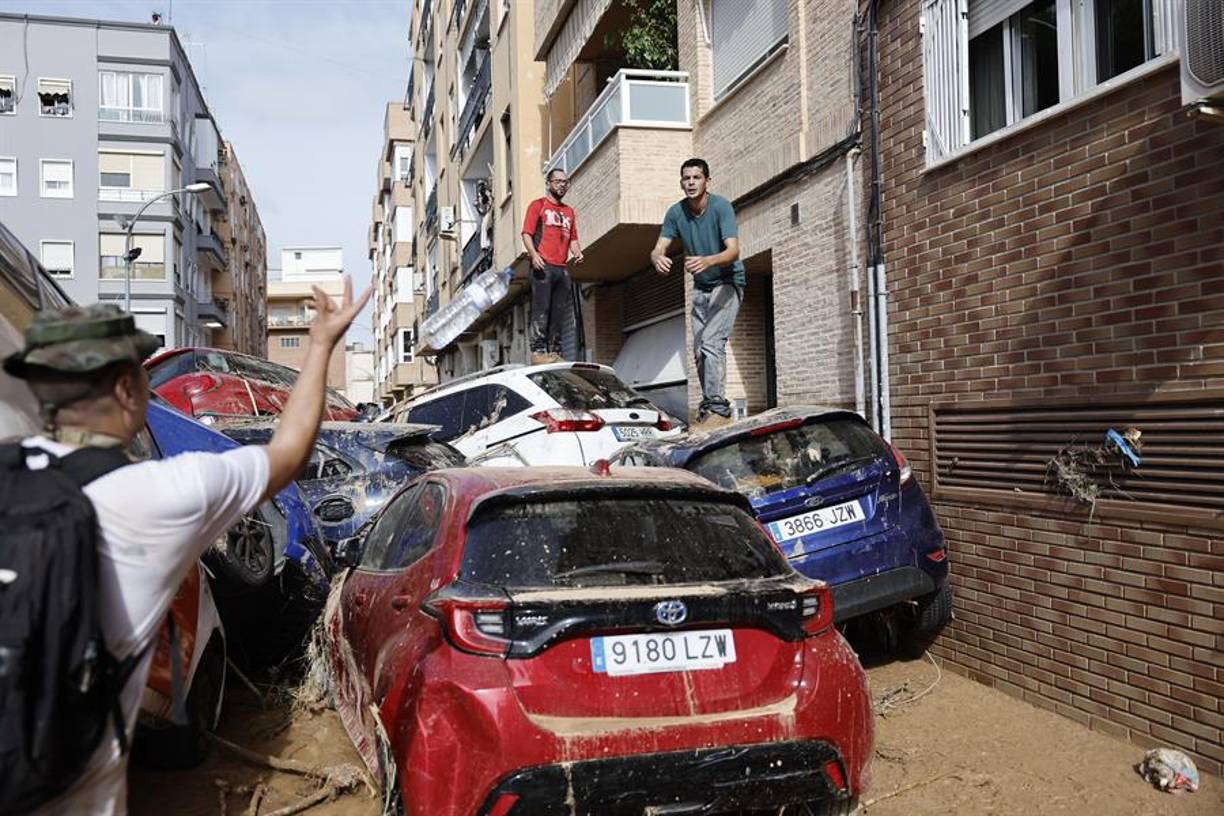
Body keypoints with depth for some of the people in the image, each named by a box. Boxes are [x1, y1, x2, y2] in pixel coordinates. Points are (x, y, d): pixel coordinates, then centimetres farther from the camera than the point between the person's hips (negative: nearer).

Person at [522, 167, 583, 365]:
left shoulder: (568, 211, 24)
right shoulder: (538, 205, 6)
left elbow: (573, 238, 24)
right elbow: (527, 234, -2)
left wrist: (577, 252, 1)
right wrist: (534, 254, -19)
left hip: (562, 269, 6)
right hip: (543, 266, -6)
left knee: (559, 313, 4)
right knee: (541, 310, -11)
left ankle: (555, 352, 8)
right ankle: (538, 351, -12)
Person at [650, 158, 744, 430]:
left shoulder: (721, 207, -20)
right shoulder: (676, 212, -6)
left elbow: (733, 251, -30)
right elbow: (658, 248, -12)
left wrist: (706, 261, -50)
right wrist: (658, 258, -37)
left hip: (727, 282, -6)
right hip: (701, 286, 6)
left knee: (712, 342, -22)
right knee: (699, 351, 8)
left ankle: (718, 409, -22)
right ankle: (708, 408, 18)